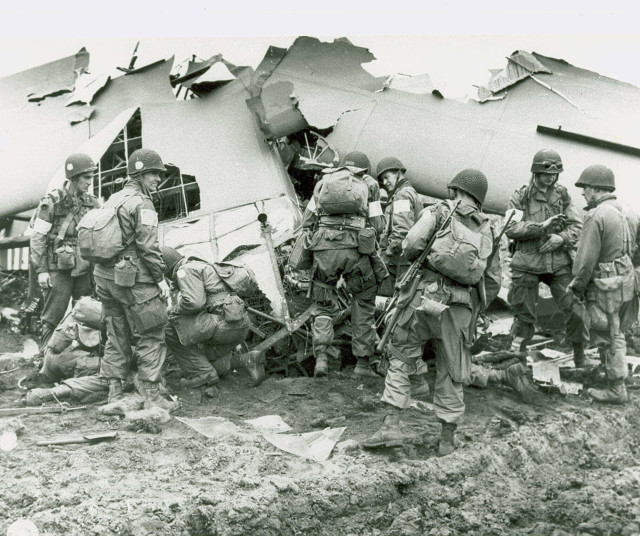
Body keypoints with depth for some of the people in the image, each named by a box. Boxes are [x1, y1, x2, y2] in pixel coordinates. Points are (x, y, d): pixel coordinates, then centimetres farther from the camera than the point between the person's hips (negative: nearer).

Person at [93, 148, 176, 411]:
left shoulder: (112, 200, 15)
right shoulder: (142, 204, -12)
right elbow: (148, 246, -17)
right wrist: (160, 278, -10)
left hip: (106, 277, 9)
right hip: (133, 280, -9)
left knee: (117, 336, 14)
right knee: (151, 337, -1)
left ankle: (114, 393, 17)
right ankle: (151, 396, -1)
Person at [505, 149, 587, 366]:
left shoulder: (562, 195, 9)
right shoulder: (520, 197, 0)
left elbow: (577, 226, 7)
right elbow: (511, 228, -10)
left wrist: (562, 237, -13)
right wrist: (541, 226, -20)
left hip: (559, 262, 2)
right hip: (528, 264, -2)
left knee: (575, 310, -4)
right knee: (524, 315, 5)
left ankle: (581, 359, 12)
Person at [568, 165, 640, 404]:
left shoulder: (597, 216, -17)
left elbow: (586, 258, -17)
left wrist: (577, 286, -6)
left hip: (604, 286, -8)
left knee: (607, 338, 3)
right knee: (616, 334, 20)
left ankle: (616, 389, 10)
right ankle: (616, 375, 29)